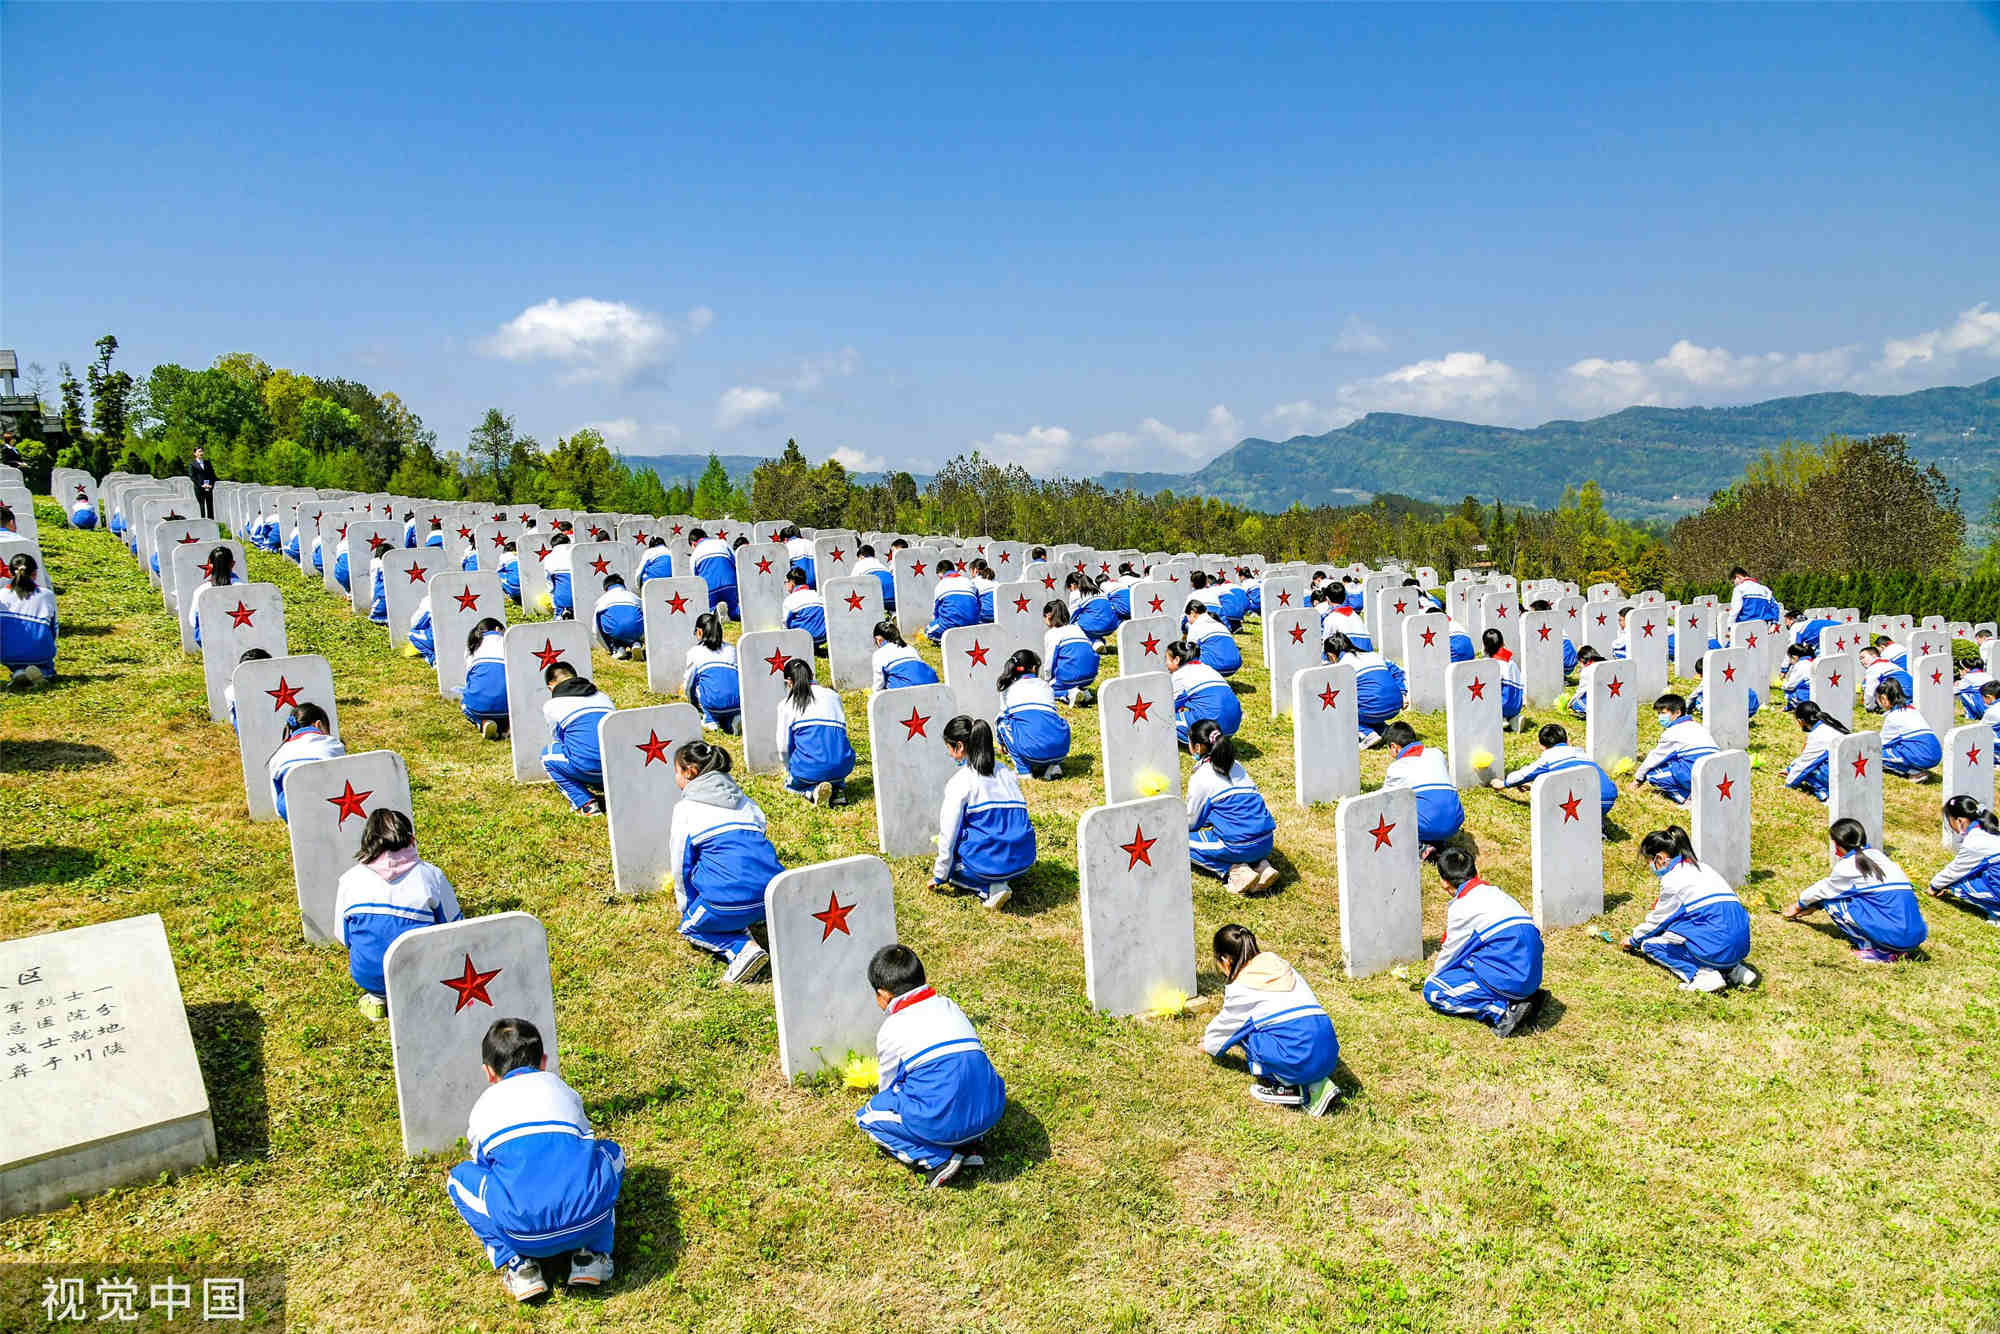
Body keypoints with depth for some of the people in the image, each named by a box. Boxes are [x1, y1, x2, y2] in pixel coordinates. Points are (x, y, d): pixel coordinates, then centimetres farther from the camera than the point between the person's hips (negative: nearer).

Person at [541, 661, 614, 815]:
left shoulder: (551, 705, 13)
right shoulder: (604, 697, 25)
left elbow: (558, 740, 27)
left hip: (590, 769, -6)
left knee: (548, 754, 23)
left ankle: (585, 803, 9)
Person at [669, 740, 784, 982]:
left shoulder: (686, 808, 5)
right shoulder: (745, 802, 22)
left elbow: (681, 866, 10)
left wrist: (686, 907, 27)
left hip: (733, 896, -7)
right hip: (774, 893, 7)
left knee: (690, 927, 19)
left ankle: (742, 949, -5)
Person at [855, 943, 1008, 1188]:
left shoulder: (891, 1031, 3)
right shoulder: (950, 1007, 19)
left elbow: (889, 1088, 16)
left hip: (942, 1122, -6)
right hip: (990, 1112, 6)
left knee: (867, 1116, 16)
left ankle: (937, 1159, -1)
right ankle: (971, 1143, 15)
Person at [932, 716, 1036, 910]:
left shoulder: (959, 782, -5)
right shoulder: (1008, 774, 14)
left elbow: (948, 834, -1)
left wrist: (939, 876, 12)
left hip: (989, 863, -7)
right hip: (1024, 861, 7)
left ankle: (989, 889, -2)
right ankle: (1000, 882, 10)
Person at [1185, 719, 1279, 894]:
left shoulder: (1200, 778, -3)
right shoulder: (1236, 766, 16)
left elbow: (1191, 822, 4)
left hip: (1240, 845, -7)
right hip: (1266, 842, 7)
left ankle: (1235, 871, -6)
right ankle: (1261, 864, 10)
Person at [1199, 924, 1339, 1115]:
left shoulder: (1238, 988, 4)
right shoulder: (1281, 965, 22)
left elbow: (1225, 1025, 22)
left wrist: (1209, 1044, 47)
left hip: (1299, 1058, -6)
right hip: (1330, 1052, 7)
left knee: (1244, 1028, 12)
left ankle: (1285, 1088, 6)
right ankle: (1318, 1085, 10)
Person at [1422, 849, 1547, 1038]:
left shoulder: (1461, 906, -4)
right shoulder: (1495, 891, 20)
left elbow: (1449, 955, 6)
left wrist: (1433, 976, 26)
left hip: (1508, 977, -8)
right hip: (1532, 975, 8)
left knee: (1433, 990, -3)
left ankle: (1503, 1011, -16)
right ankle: (1529, 997, 10)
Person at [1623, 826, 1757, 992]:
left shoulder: (1672, 879, -5)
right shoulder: (1701, 868, 20)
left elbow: (1657, 921, 6)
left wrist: (1633, 940, 22)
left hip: (1717, 945, -9)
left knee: (1650, 942, 4)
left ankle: (1703, 974, -11)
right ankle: (1732, 970, 15)